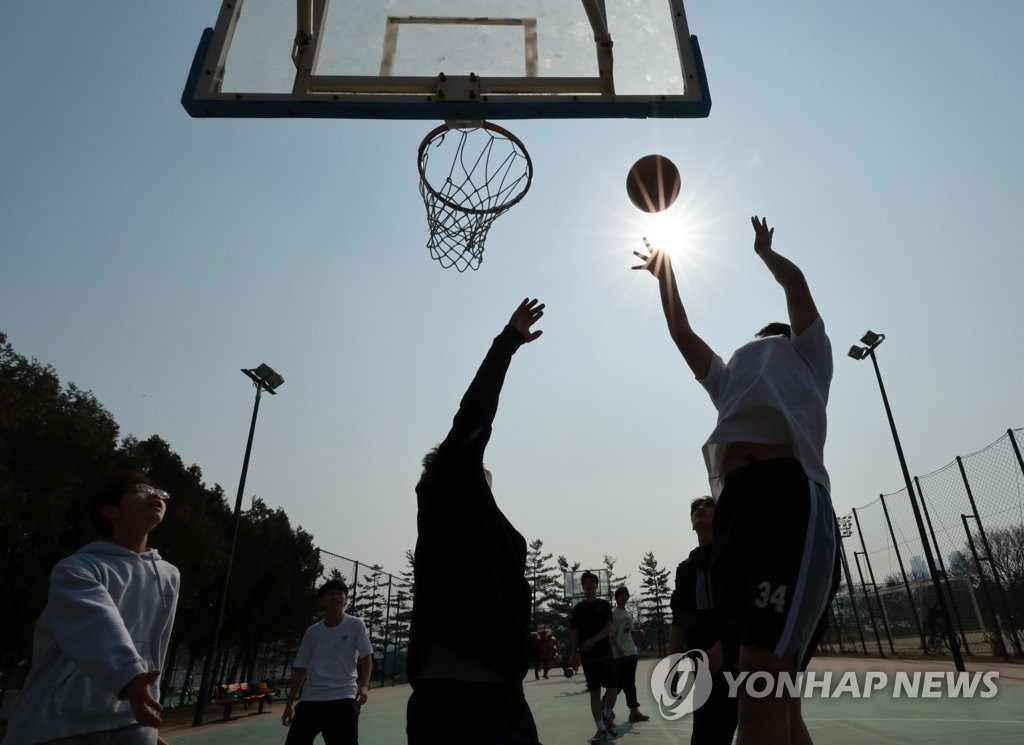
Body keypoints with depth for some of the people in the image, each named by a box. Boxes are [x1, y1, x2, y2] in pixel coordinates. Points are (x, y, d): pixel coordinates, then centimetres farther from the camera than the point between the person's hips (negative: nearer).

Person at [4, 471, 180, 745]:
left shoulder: (169, 576, 11)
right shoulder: (76, 568, -9)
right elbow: (98, 624, -28)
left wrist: (148, 709, 16)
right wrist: (130, 678, -43)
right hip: (62, 722, -4)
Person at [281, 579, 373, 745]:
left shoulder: (356, 625, -2)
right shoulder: (312, 632, 6)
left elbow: (366, 658, -6)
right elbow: (300, 669, 12)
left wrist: (364, 686, -22)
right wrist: (289, 704, 12)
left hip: (343, 698, -3)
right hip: (310, 699, 3)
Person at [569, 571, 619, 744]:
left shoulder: (604, 604, 4)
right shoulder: (578, 608, 7)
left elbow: (608, 628, -4)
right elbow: (574, 633, 6)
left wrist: (593, 640, -17)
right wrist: (574, 653, -3)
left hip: (605, 652, -1)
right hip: (587, 655, 1)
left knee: (612, 687, -10)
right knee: (594, 691, 2)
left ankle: (608, 715, 18)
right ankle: (601, 729, 11)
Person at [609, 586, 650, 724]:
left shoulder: (629, 614, 14)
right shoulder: (613, 613, -10)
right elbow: (611, 634, -13)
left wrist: (638, 632, 2)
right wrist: (618, 649, -20)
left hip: (632, 651, 7)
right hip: (620, 654, -7)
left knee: (630, 682, 7)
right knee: (619, 682, -3)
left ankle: (634, 709, 8)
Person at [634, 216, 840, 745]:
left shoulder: (805, 360, 25)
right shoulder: (731, 380, 37)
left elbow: (796, 285, 17)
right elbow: (682, 334, 42)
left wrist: (764, 250, 38)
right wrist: (664, 272, 50)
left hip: (790, 499, -6)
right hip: (735, 507, 6)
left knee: (763, 695, -18)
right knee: (776, 698, 7)